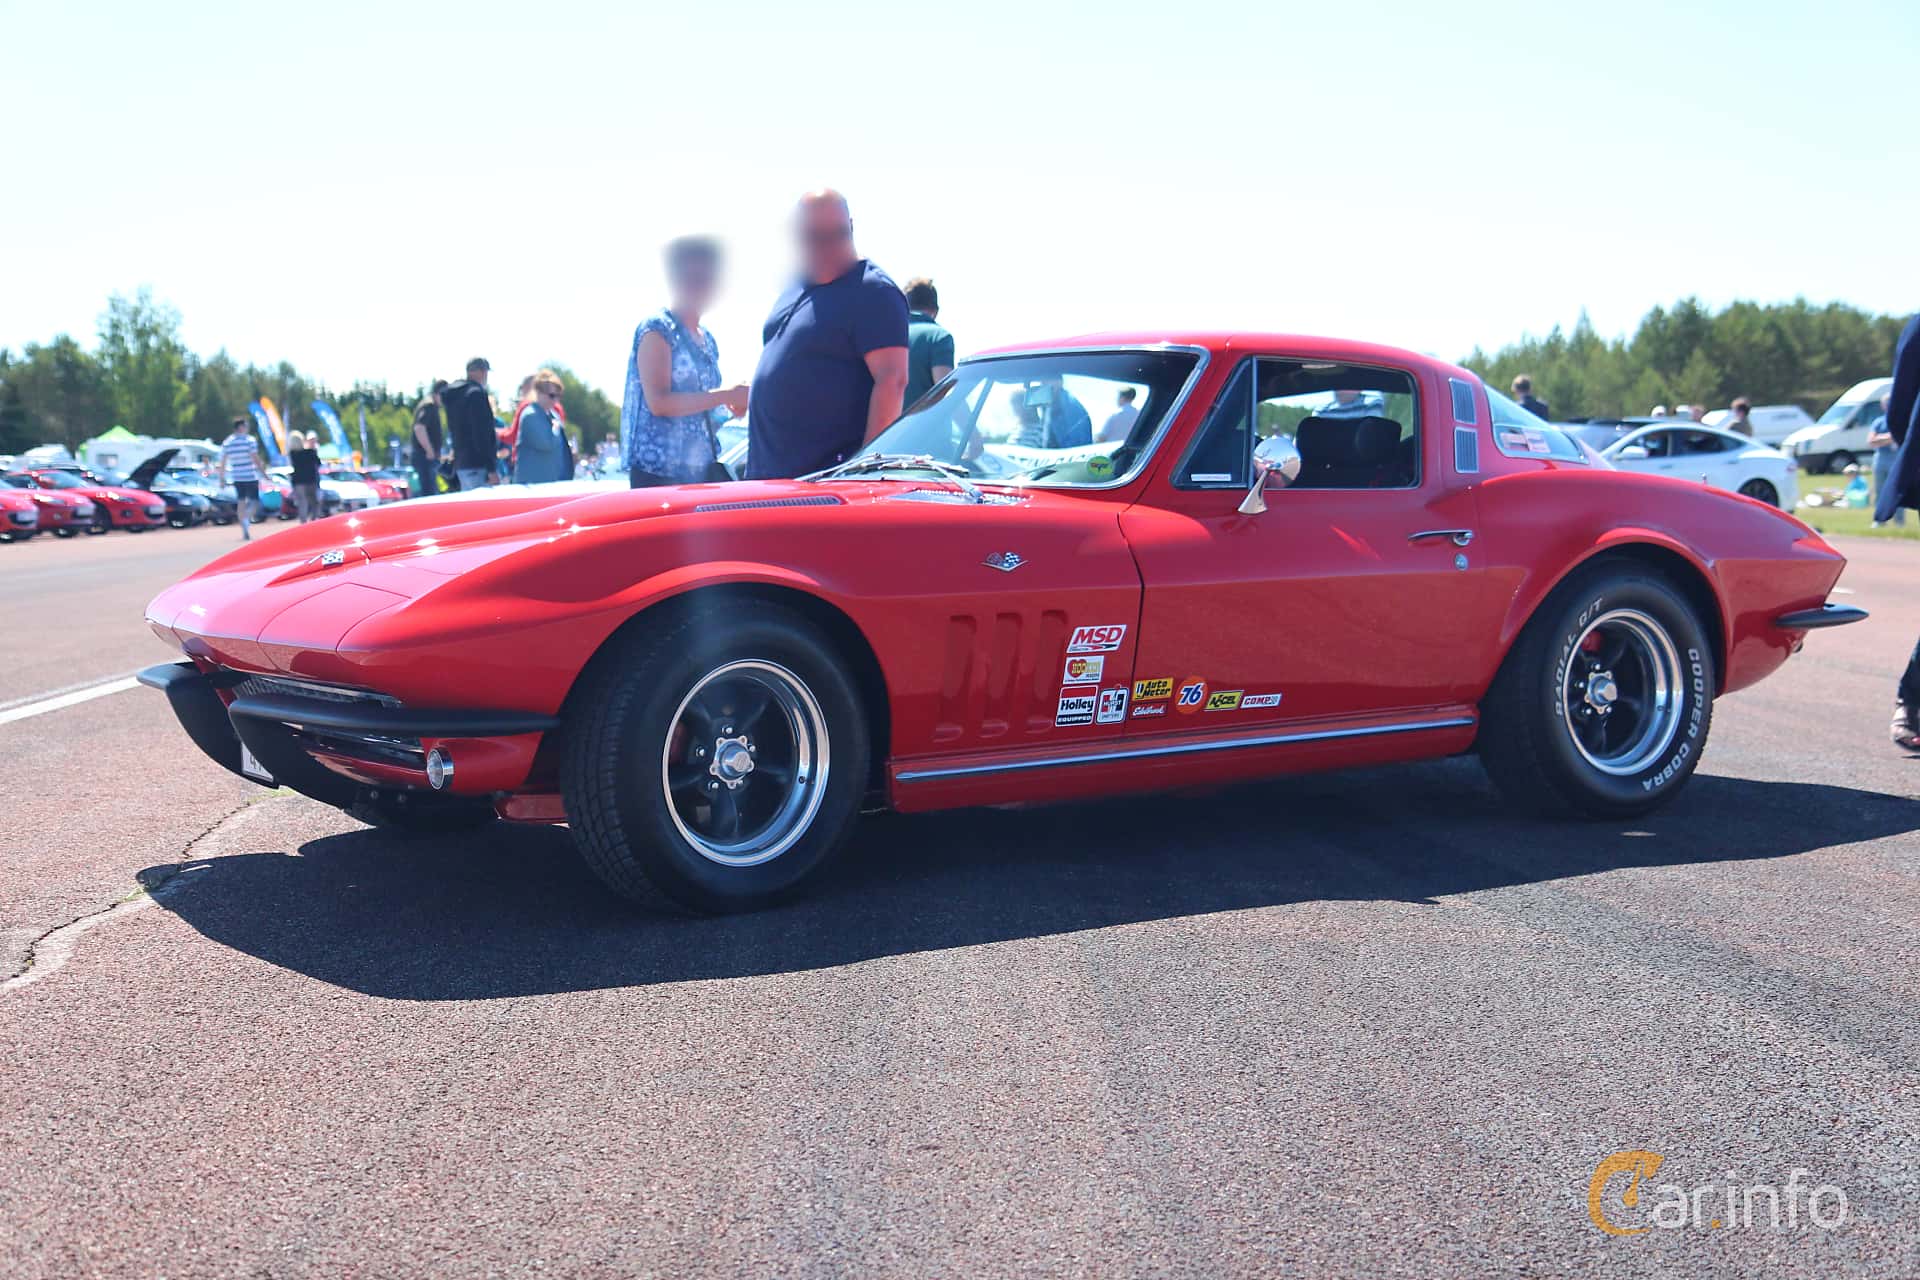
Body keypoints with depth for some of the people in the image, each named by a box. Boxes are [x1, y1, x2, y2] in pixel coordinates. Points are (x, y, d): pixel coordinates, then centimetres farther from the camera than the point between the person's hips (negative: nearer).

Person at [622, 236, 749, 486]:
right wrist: (726, 395, -18)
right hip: (657, 469, -8)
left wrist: (734, 401, 7)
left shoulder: (708, 340, 18)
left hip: (701, 468, 8)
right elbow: (658, 403, -18)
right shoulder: (657, 329, -6)